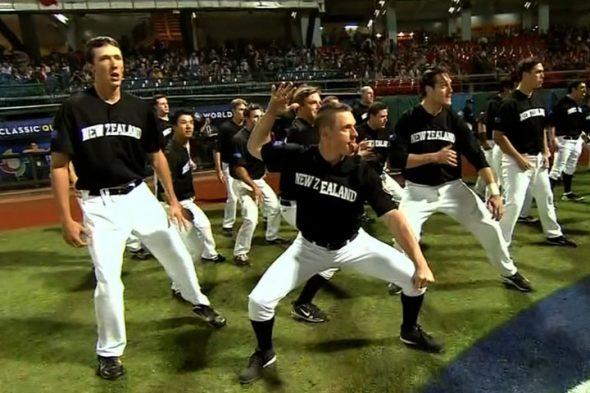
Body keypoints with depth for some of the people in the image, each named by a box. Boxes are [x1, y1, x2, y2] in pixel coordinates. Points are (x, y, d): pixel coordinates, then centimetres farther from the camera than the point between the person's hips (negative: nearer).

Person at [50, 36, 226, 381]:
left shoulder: (140, 108, 1)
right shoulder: (74, 108, -9)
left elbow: (157, 156, 10)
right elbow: (59, 165, -8)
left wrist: (173, 200, 9)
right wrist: (67, 219, -11)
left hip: (139, 195, 4)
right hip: (99, 204, -3)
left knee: (178, 255, 13)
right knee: (108, 281, -2)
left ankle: (199, 303, 42)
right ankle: (110, 351, 22)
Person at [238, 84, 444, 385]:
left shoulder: (362, 173, -20)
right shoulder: (299, 158, -18)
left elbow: (393, 217, -24)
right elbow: (255, 148, -4)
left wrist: (420, 262, -32)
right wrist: (272, 111, -19)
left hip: (353, 245, 1)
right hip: (309, 248, 0)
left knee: (416, 278, -8)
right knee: (260, 299, -14)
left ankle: (409, 330, 26)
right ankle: (264, 353, 20)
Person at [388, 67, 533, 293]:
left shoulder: (454, 120, -2)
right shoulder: (408, 121, -10)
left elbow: (477, 157, -4)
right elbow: (396, 159, -17)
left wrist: (494, 191, -12)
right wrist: (433, 157, -23)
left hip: (452, 187, 3)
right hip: (418, 190, -3)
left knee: (489, 224, 0)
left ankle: (509, 273, 25)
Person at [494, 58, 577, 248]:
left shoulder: (538, 101, 8)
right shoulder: (510, 103, -17)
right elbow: (498, 135, -19)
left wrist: (546, 152, 8)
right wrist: (519, 158, -20)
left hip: (538, 159, 9)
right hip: (516, 160, -8)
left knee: (546, 198, 20)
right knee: (514, 202, -13)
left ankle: (554, 234, 38)